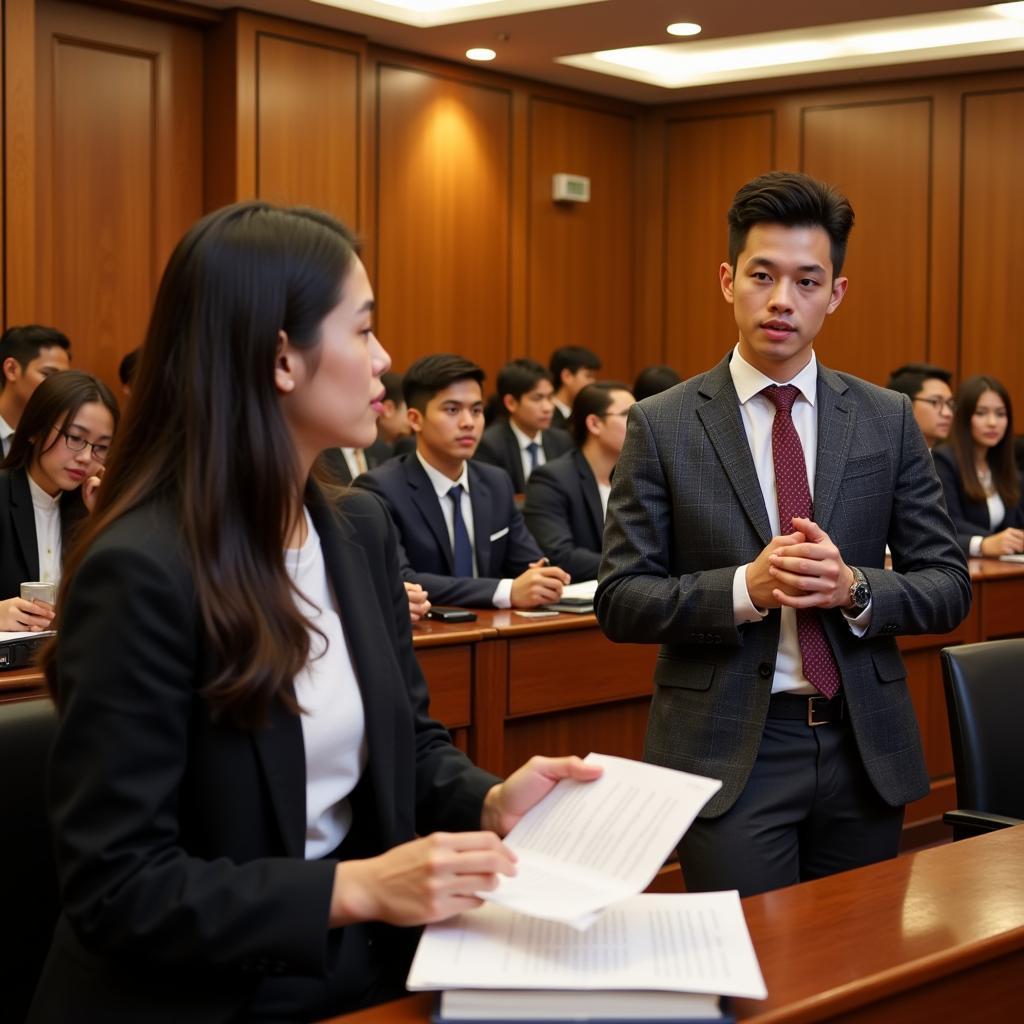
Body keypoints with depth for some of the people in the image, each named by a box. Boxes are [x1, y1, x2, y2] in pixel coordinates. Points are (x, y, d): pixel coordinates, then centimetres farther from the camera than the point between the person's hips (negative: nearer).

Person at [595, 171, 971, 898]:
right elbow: (621, 601, -5)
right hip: (729, 751, -3)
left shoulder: (888, 421, 3)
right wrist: (745, 587, -20)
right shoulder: (663, 426, -3)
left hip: (864, 749, 3)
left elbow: (949, 586, 4)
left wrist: (854, 588, -15)